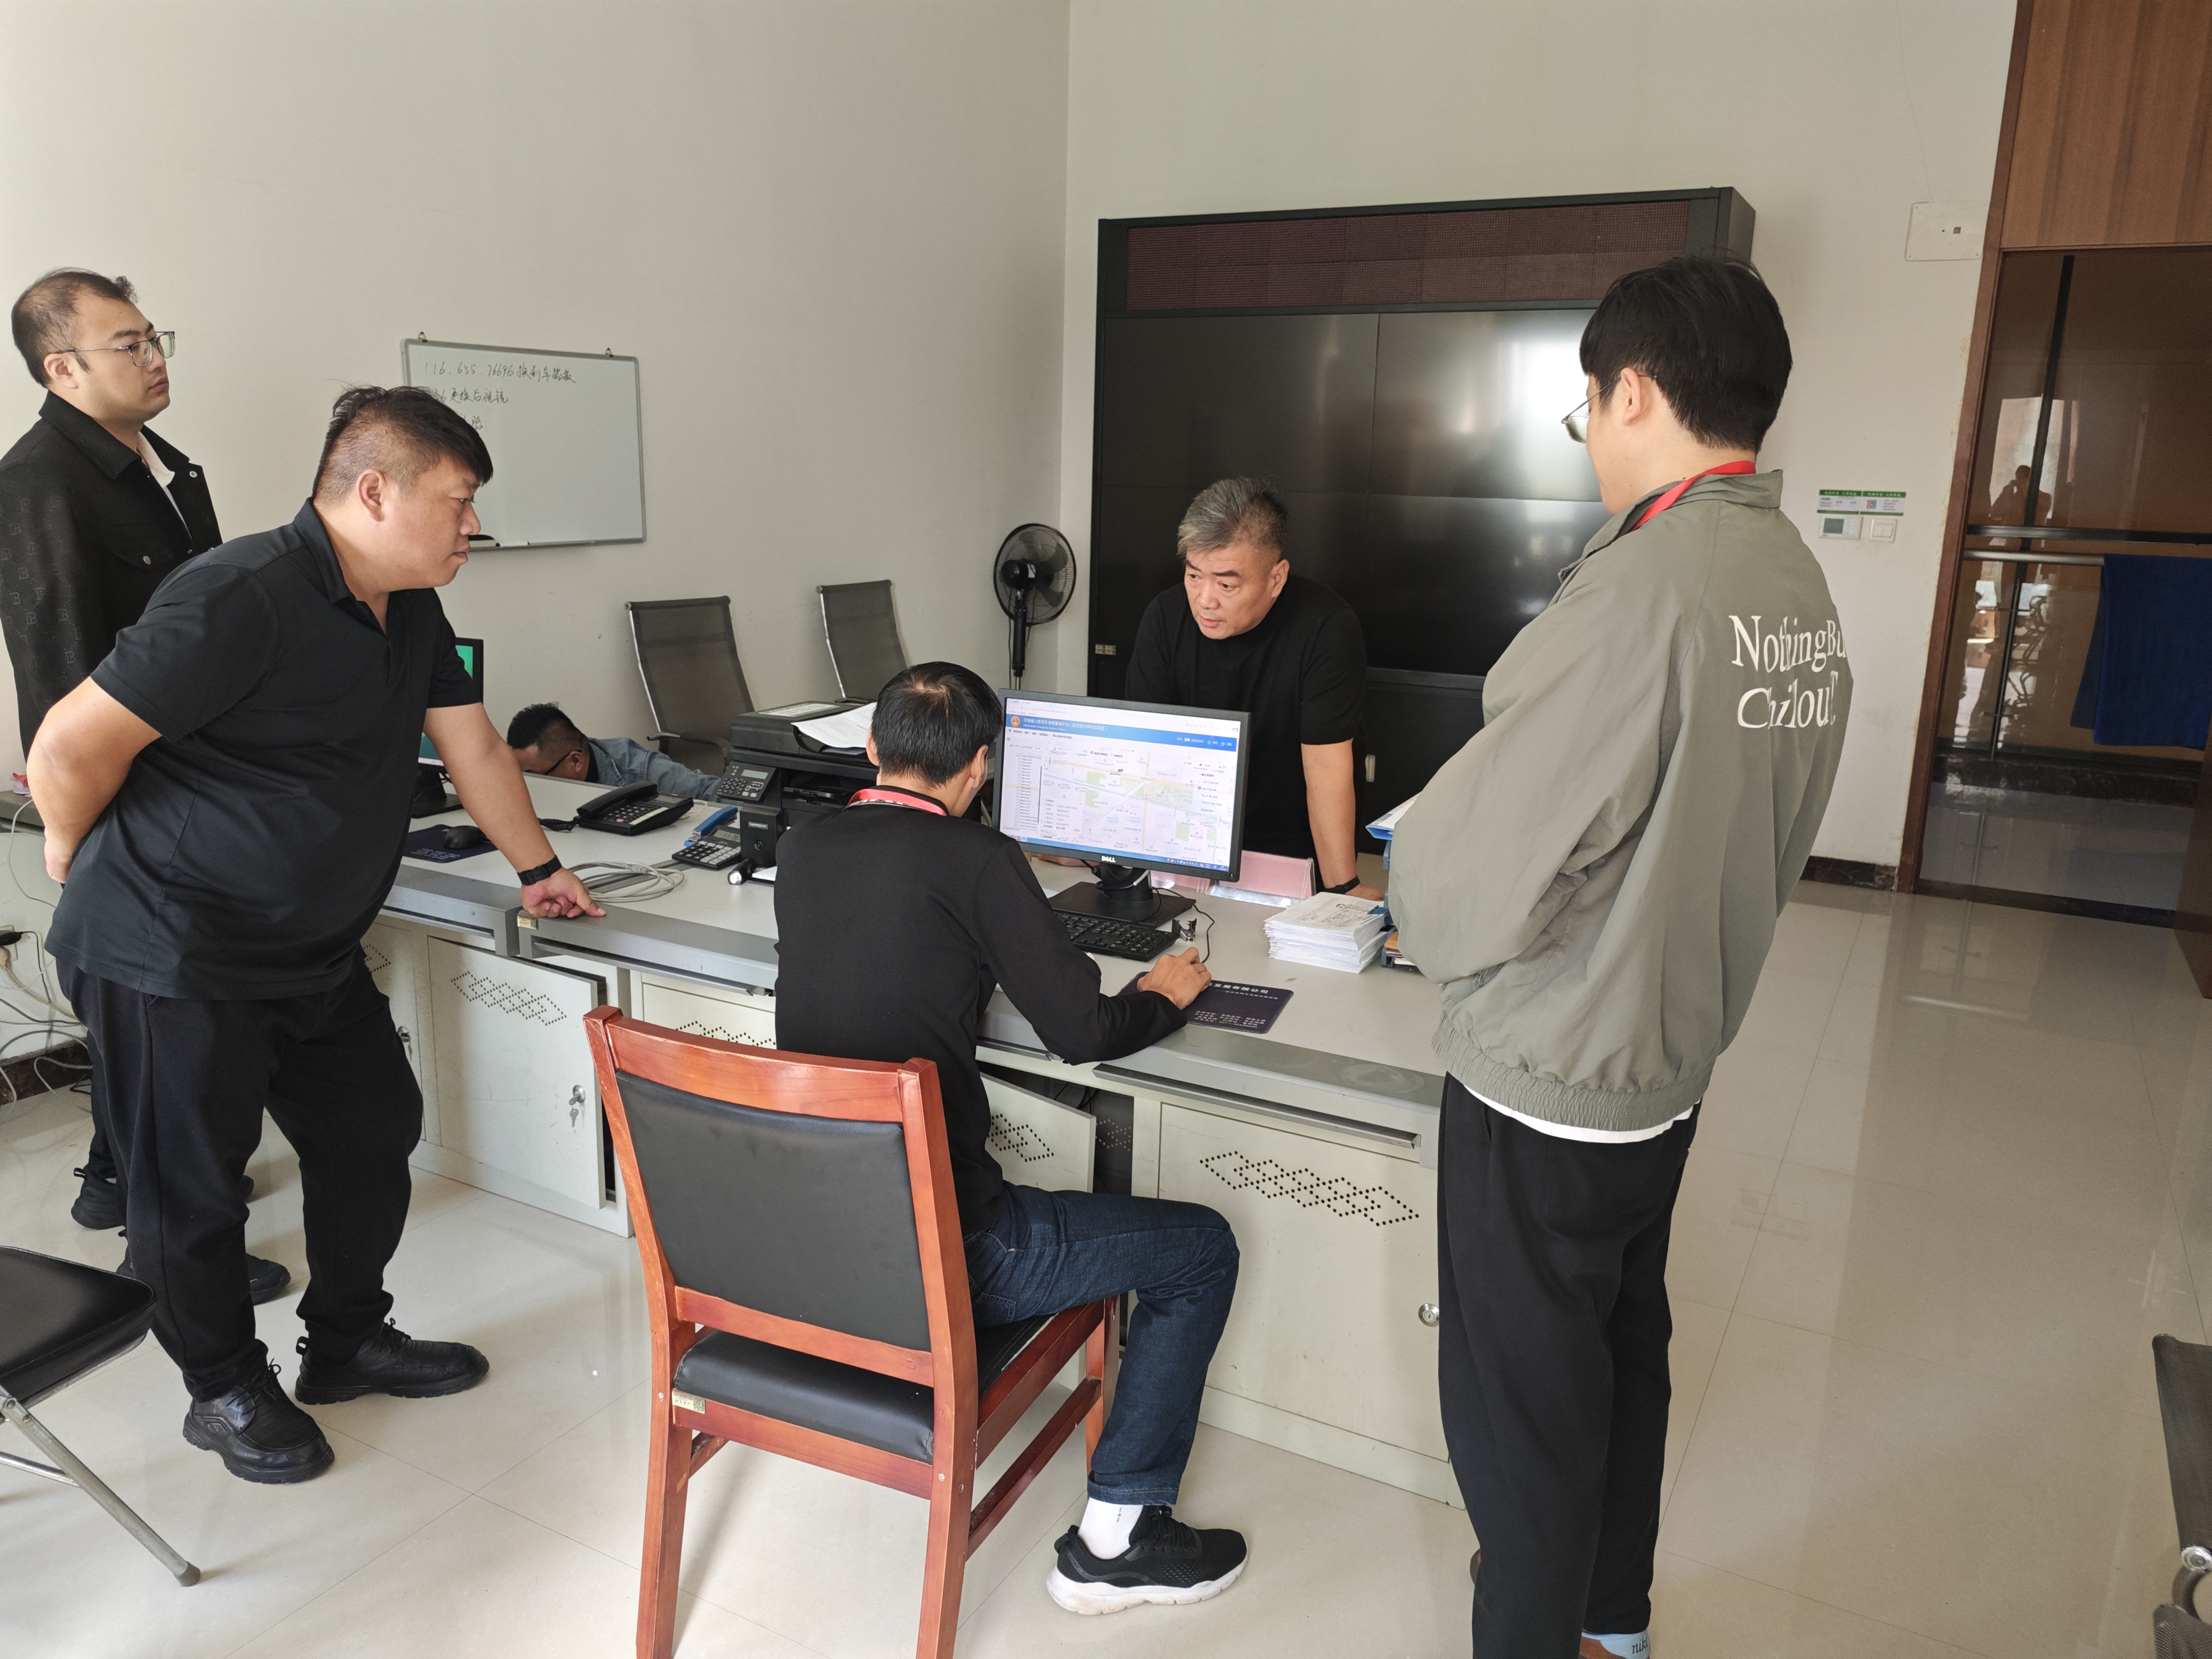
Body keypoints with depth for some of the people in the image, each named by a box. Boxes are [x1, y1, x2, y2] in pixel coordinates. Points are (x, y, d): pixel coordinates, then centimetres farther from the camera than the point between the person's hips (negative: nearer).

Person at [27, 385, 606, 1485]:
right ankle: (225, 1391, 26)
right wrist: (78, 858, -3)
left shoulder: (410, 610, 5)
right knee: (192, 1185, 5)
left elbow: (473, 745, 15)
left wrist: (537, 868, 20)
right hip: (169, 953, -9)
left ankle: (348, 1343, 33)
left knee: (372, 1130, 14)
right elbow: (70, 747, -22)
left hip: (313, 946, 9)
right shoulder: (242, 601, -25)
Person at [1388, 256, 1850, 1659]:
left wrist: (1416, 903, -3)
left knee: (1522, 1403, 11)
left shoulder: (1640, 590, -26)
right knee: (1624, 1357, 25)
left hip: (1548, 1085, -9)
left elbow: (1471, 880, -24)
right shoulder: (1801, 584, 2)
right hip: (1676, 1062, 9)